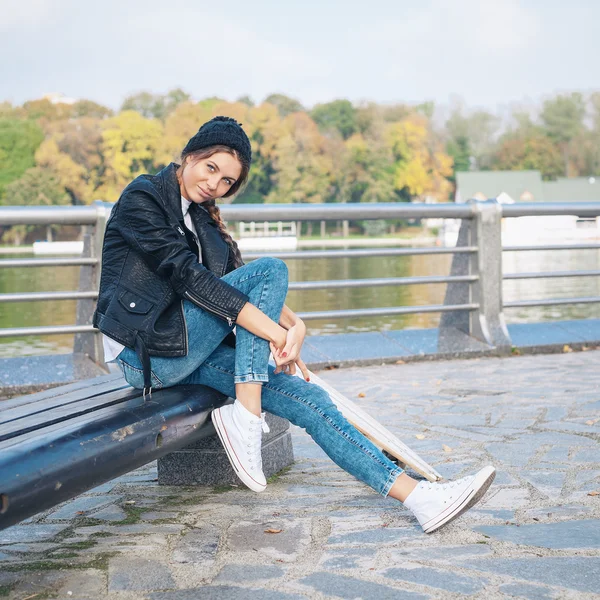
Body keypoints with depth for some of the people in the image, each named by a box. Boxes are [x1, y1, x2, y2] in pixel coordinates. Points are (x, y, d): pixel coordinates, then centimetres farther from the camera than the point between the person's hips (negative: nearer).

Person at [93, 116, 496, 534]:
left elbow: (239, 282, 9)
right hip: (145, 350, -7)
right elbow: (186, 274, -19)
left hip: (185, 349, 7)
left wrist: (294, 324, -13)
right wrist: (274, 331, -25)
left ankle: (417, 495, -15)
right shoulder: (143, 198, -7)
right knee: (270, 271, -19)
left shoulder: (203, 217, 18)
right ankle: (244, 416, -23)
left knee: (305, 397, -11)